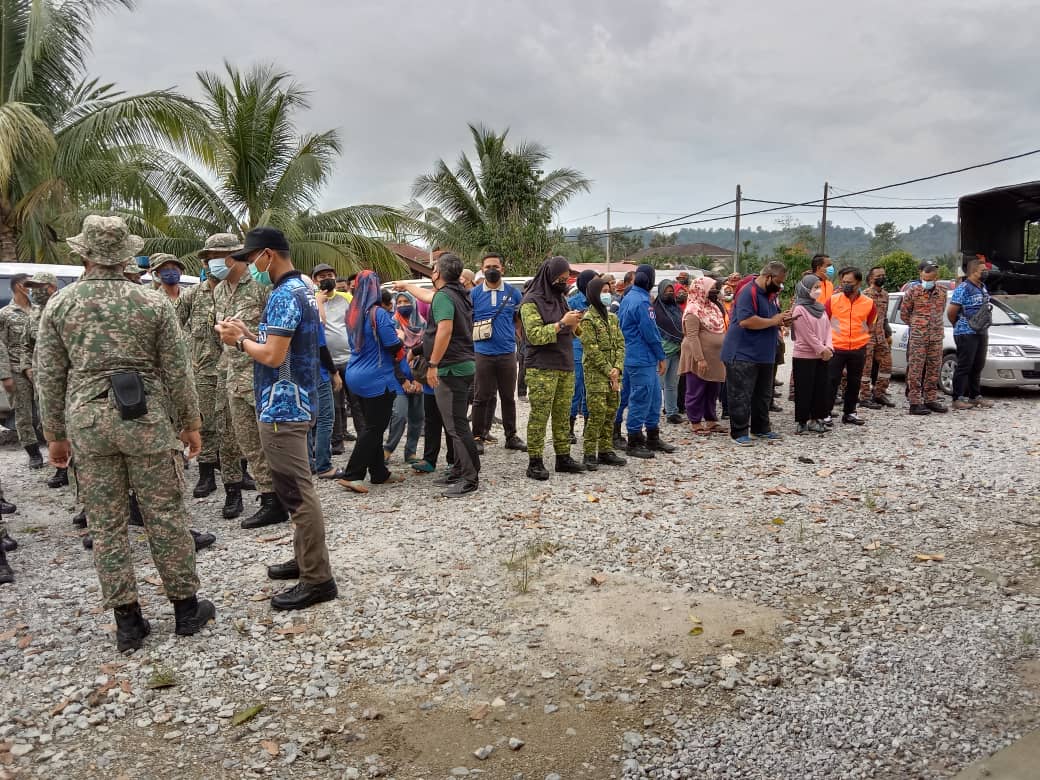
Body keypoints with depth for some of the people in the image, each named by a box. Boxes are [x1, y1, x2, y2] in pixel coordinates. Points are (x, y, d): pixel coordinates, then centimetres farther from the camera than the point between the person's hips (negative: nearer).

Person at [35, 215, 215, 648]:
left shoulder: (59, 305, 4)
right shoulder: (153, 303, -2)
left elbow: (48, 377, 5)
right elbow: (177, 370, -1)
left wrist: (56, 435, 14)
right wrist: (190, 424, 8)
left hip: (86, 420, 2)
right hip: (145, 417, -2)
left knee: (106, 524, 9)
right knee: (165, 516, 7)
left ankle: (127, 621, 14)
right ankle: (186, 607, 16)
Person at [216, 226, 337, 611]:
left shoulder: (284, 295, -17)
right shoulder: (301, 289, 15)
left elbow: (273, 355, -23)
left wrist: (240, 342, -7)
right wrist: (250, 333, 9)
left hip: (281, 407, -11)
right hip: (294, 402, 11)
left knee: (297, 493, -6)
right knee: (296, 489, 18)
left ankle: (317, 579, -1)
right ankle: (305, 558, 29)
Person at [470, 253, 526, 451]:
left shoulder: (513, 293, 7)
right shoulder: (474, 294, 3)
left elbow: (520, 320, 16)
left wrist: (509, 336, 6)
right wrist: (475, 336, -3)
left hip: (507, 353, 2)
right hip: (482, 353, -1)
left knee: (509, 397, 9)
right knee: (482, 397, 4)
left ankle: (511, 436, 19)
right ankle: (477, 436, 12)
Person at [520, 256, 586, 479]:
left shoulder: (561, 299, 17)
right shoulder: (531, 301, -5)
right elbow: (535, 335, -14)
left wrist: (575, 325, 1)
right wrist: (562, 323, -17)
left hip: (566, 366, 7)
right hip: (541, 368, -7)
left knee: (562, 415, 8)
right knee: (539, 415, -5)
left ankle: (563, 457, 15)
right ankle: (535, 462, 1)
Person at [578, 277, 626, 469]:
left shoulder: (612, 317, 14)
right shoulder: (588, 319, -7)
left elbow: (620, 344, 10)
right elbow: (592, 350, -13)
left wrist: (617, 368, -6)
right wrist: (608, 372, -13)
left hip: (614, 375, 7)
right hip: (596, 375, -7)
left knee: (611, 414, 9)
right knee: (597, 415, -9)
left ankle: (605, 451, 18)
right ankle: (589, 453, -1)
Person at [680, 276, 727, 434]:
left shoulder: (712, 307, 14)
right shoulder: (693, 310, -14)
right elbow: (692, 336, -20)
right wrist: (700, 359, -25)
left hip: (715, 358, 9)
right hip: (699, 358, -9)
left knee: (713, 391, 14)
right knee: (696, 391, 1)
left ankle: (711, 420, 23)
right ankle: (695, 422, 10)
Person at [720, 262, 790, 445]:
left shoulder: (770, 294, 13)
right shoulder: (748, 292, -17)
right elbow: (746, 321, -29)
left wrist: (781, 321, 5)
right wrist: (773, 321, -19)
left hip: (764, 355, 10)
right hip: (743, 355, -10)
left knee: (763, 395, 16)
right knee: (741, 396, -5)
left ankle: (761, 428, 27)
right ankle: (739, 432, 1)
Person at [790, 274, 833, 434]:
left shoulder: (820, 308, 13)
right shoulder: (799, 309, -11)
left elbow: (827, 329, 10)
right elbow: (807, 334, -15)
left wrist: (828, 347, -5)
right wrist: (822, 349, -13)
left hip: (821, 356, 7)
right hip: (804, 356, -7)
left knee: (822, 388, 8)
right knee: (804, 390, -2)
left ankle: (815, 419, 18)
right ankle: (802, 422, 6)